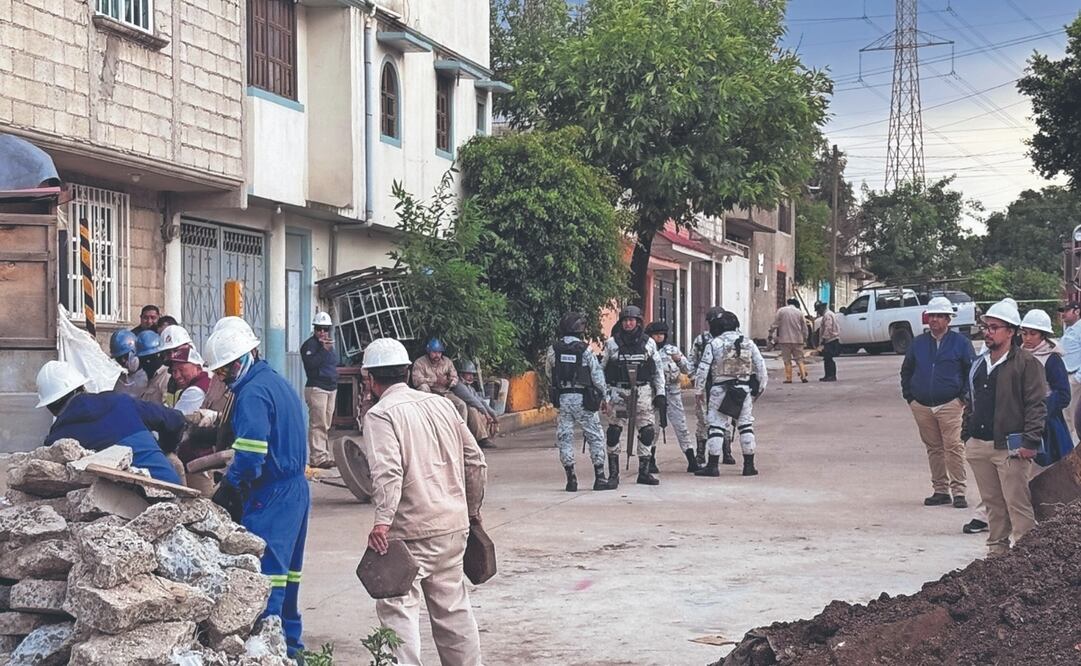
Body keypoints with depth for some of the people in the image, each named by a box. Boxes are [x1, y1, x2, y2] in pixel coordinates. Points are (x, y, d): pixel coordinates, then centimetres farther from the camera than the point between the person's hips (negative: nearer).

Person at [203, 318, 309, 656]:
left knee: (264, 570, -9)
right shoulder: (277, 382, 15)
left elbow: (249, 457, -24)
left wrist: (224, 492, -15)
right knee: (286, 568, 15)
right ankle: (289, 643, 22)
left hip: (271, 495, -10)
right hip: (296, 488, 10)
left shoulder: (253, 393, -16)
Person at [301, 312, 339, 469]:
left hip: (331, 388, 9)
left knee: (325, 425, 11)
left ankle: (325, 455, 16)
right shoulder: (309, 344, -6)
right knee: (318, 424, -13)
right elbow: (310, 364, -23)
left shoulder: (329, 344, 20)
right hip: (316, 388, -9)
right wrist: (324, 349, -24)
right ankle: (318, 457, -15)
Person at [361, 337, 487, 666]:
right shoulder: (441, 405, 11)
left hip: (411, 532, -7)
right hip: (454, 526, 7)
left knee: (397, 608, -3)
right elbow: (475, 461, 14)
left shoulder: (380, 414, -8)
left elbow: (387, 471, -23)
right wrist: (472, 509, 24)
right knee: (453, 607, 17)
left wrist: (382, 521, -28)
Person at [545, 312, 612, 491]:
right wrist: (604, 396, 7)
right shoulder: (584, 350, -8)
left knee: (564, 438, 7)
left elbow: (549, 374, 9)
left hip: (562, 398, 3)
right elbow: (597, 375, -5)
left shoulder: (553, 350, 0)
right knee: (595, 437, 6)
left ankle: (571, 479, 3)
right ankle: (599, 478, 5)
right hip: (582, 398, -3)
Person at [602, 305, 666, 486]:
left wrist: (660, 394, 7)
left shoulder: (648, 343, 5)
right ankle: (613, 474, 4)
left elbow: (658, 370, 11)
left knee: (647, 431, -2)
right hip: (618, 391, -1)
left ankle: (644, 472, 8)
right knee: (614, 432, -3)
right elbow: (602, 369, 8)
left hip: (643, 391, 1)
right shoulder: (612, 343, 1)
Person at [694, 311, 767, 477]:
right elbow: (760, 366, 7)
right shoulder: (748, 343, 4)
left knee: (717, 426, 1)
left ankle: (712, 465, 0)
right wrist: (761, 386, 17)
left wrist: (699, 389, 2)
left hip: (720, 390, -3)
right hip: (744, 389, 3)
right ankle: (749, 465, 14)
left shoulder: (714, 344, -5)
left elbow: (703, 368, -6)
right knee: (746, 425, 12)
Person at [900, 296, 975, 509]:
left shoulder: (960, 342, 2)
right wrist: (909, 395, 12)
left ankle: (958, 491, -6)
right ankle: (940, 490, 14)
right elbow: (906, 370, 21)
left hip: (950, 405, -4)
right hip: (922, 406, 4)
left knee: (954, 447, -10)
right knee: (933, 448, 8)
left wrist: (964, 397, -4)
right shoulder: (918, 343, 12)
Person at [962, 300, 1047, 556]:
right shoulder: (979, 364, 16)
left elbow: (1036, 405, -9)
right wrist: (966, 436, 18)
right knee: (992, 503, 13)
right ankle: (996, 549, 21)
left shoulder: (1025, 363, -6)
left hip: (1010, 447, -7)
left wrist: (1030, 441, -15)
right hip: (979, 447, 7)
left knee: (1017, 504, -5)